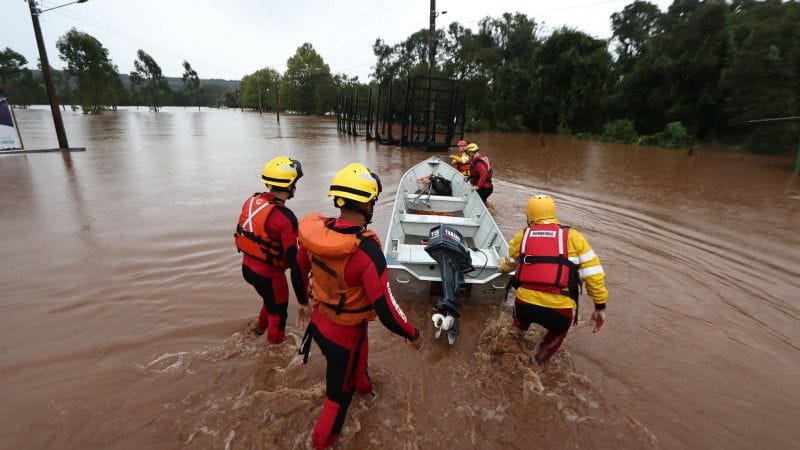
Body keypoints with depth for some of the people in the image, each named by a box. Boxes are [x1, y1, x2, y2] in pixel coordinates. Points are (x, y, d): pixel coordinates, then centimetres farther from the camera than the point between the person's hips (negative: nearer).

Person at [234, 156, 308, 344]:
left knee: (271, 299, 34)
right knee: (278, 314, 19)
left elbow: (242, 233, 8)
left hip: (247, 268, 8)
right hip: (269, 275, -8)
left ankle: (261, 328, 59)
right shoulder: (284, 217, -29)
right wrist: (303, 300, -22)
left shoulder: (251, 201, -5)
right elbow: (294, 261, -28)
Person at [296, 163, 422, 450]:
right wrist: (412, 335, -11)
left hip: (318, 321, 7)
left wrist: (305, 303, 21)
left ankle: (362, 384, 67)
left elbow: (300, 270, 2)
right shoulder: (367, 252, -36)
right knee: (339, 394, 21)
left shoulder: (315, 232, -15)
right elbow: (385, 309, -30)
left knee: (358, 354, 37)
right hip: (345, 333, -7)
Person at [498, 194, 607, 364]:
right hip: (558, 310, 0)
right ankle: (539, 361, 37)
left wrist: (503, 268, 50)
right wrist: (600, 307, 12)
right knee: (558, 331, 35)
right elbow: (593, 274, 1)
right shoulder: (572, 236, 3)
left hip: (524, 305, 1)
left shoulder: (522, 236, 7)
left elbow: (509, 263, 26)